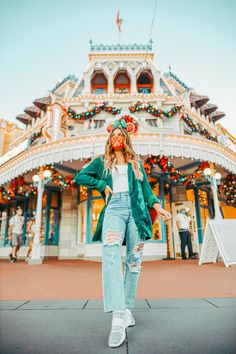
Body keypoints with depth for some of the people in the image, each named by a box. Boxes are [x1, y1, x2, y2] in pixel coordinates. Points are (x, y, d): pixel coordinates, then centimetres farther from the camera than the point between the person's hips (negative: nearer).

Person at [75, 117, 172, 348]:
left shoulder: (136, 163, 24)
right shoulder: (102, 162, 20)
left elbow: (146, 187, 15)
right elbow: (79, 177, 12)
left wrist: (157, 206, -1)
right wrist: (103, 186, 2)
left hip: (136, 209, 3)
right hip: (114, 208, -2)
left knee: (134, 259, 0)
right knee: (111, 253, -26)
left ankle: (126, 309, 12)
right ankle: (118, 316, -30)